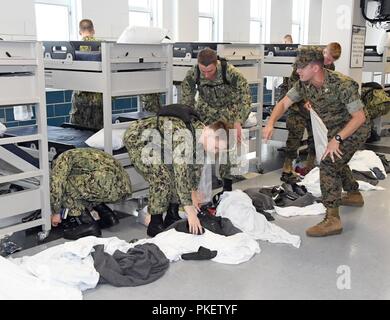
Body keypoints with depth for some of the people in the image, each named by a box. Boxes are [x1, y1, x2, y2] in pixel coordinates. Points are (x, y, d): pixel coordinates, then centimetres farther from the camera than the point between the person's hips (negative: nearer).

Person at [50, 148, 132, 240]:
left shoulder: (63, 157, 14)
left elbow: (56, 183, 0)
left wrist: (56, 213, 9)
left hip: (108, 182, -9)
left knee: (64, 184, 4)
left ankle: (88, 225, 1)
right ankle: (108, 216, 16)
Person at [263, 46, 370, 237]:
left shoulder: (342, 85, -32)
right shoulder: (304, 84, -13)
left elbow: (359, 117, -29)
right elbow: (284, 103, -6)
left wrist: (337, 139, -36)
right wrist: (271, 123, -24)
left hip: (355, 128, -8)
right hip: (336, 129, 9)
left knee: (328, 164, -22)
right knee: (336, 161, 26)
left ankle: (332, 219, -21)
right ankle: (354, 195, 52)